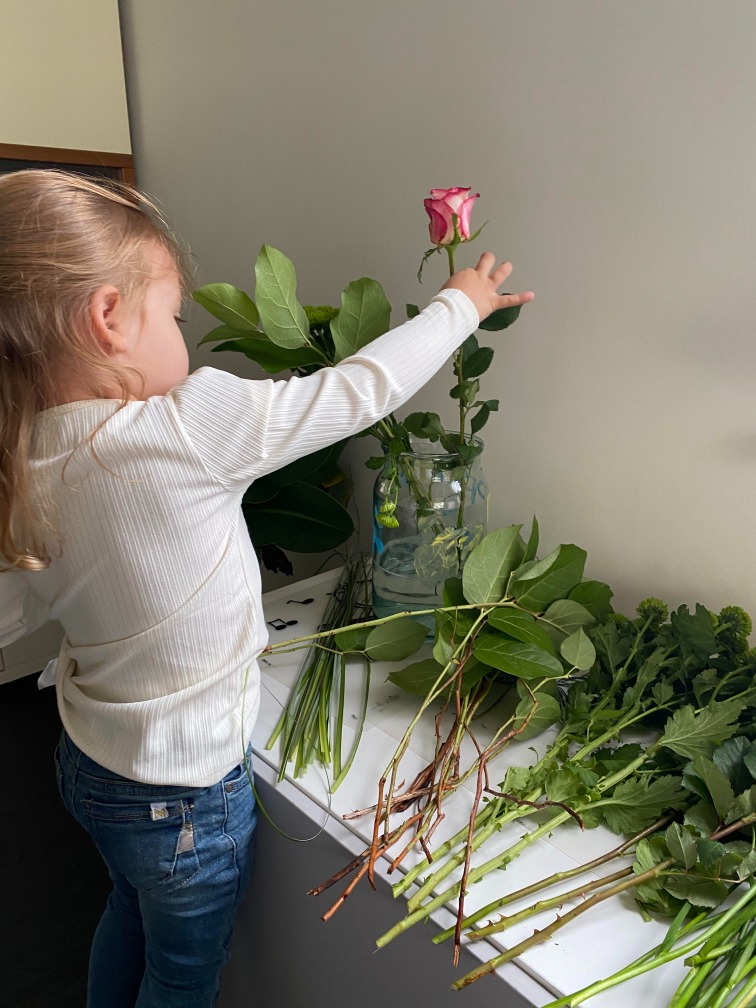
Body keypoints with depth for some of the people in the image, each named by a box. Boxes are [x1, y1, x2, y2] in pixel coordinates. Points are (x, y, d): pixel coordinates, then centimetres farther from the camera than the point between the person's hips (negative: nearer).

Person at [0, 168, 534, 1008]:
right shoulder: (187, 428, -31)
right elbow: (361, 389, -21)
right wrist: (460, 303, -6)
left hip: (87, 759, 7)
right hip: (182, 793, -6)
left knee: (131, 915, 34)